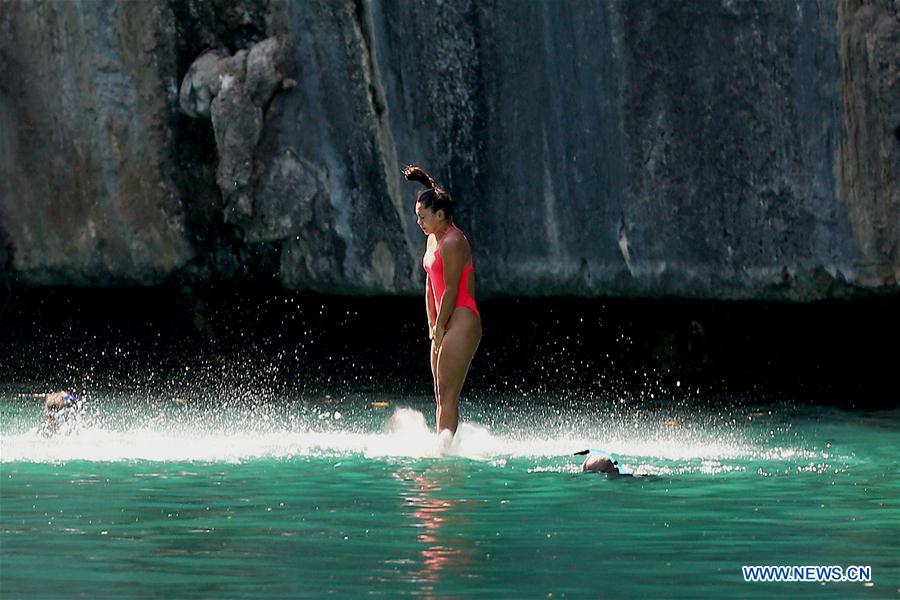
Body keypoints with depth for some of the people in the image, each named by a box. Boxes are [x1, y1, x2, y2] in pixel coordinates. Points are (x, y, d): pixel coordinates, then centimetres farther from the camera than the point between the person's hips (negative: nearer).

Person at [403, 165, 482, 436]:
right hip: (446, 325, 10)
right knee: (440, 395, 11)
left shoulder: (452, 242, -16)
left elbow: (451, 291, -16)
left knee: (447, 395, -11)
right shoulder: (433, 239, 15)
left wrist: (439, 327, -9)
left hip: (462, 324, -10)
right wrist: (432, 326, 13)